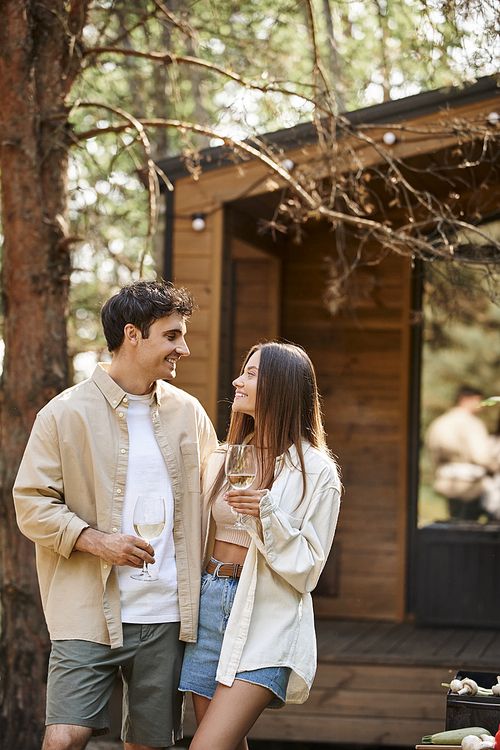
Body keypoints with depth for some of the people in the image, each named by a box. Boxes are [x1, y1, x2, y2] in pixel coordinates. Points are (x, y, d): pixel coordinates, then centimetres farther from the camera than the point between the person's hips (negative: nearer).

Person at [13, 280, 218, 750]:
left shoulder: (188, 412, 10)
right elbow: (31, 504, -2)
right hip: (88, 612, -4)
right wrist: (94, 540, -17)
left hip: (166, 616, 4)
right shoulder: (66, 413, -2)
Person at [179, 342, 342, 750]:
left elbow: (306, 567, -7)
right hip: (209, 605, 6)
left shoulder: (315, 472, -5)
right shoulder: (225, 459, 13)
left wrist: (266, 514, -20)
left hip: (264, 619, -6)